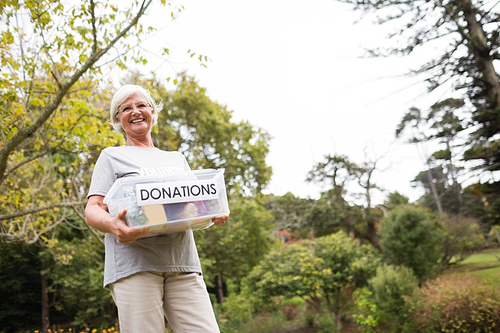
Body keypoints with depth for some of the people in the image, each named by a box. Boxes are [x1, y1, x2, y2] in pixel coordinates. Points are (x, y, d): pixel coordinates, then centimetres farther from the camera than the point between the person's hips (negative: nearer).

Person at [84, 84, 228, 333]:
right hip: (134, 263, -3)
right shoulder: (112, 156, 15)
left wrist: (215, 215, -4)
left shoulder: (176, 158, 25)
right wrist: (112, 225, -19)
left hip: (181, 264, 3)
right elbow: (92, 211, 5)